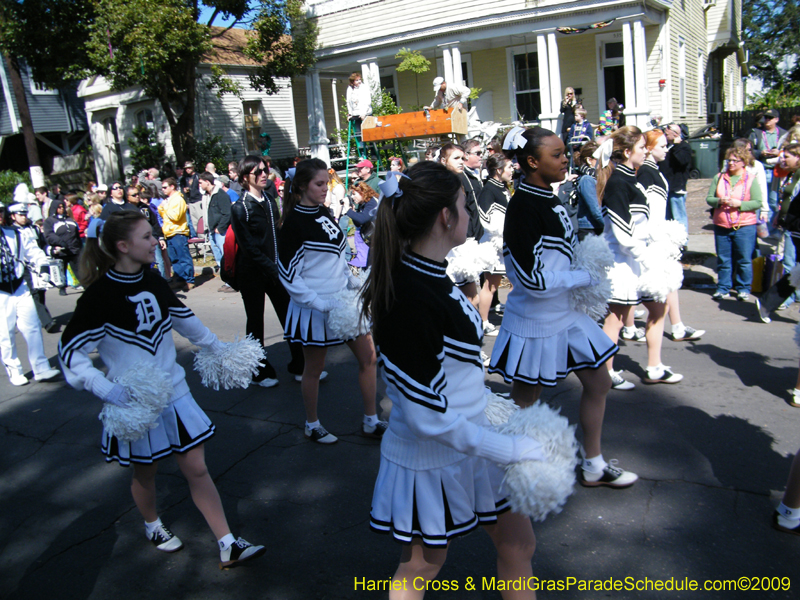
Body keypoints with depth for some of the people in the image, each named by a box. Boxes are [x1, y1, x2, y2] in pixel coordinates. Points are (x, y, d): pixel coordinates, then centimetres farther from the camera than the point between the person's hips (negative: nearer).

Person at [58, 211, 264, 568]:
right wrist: (107, 390, -27)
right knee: (145, 472, 17)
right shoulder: (100, 295, -17)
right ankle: (152, 526, 47)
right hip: (135, 403, -4)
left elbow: (186, 321, 17)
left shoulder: (153, 281, 2)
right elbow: (70, 353, -15)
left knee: (196, 468, 5)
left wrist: (220, 349, 24)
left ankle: (228, 546, 12)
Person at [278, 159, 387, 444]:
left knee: (368, 357, 8)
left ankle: (371, 421, 23)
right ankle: (312, 425, 31)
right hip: (315, 309, -7)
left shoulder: (323, 212, 7)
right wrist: (321, 304, -20)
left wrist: (354, 282, 6)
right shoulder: (294, 223, -15)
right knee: (314, 368, 10)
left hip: (344, 299, 7)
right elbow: (288, 275, -16)